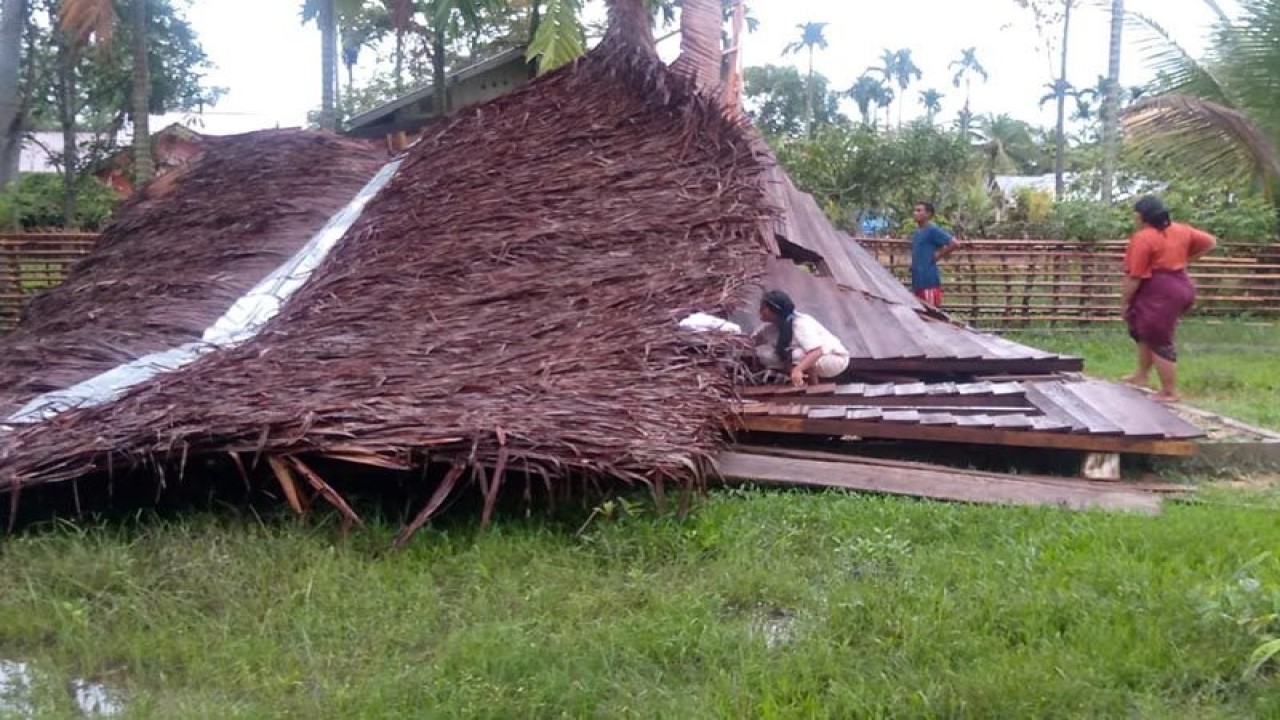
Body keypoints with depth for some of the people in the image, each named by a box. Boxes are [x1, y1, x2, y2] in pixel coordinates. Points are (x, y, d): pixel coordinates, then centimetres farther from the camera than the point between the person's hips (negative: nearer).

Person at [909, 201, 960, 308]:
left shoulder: (932, 230, -10)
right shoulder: (917, 232, 17)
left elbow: (954, 244, -17)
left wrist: (938, 256, -11)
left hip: (929, 281, -9)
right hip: (917, 281, 9)